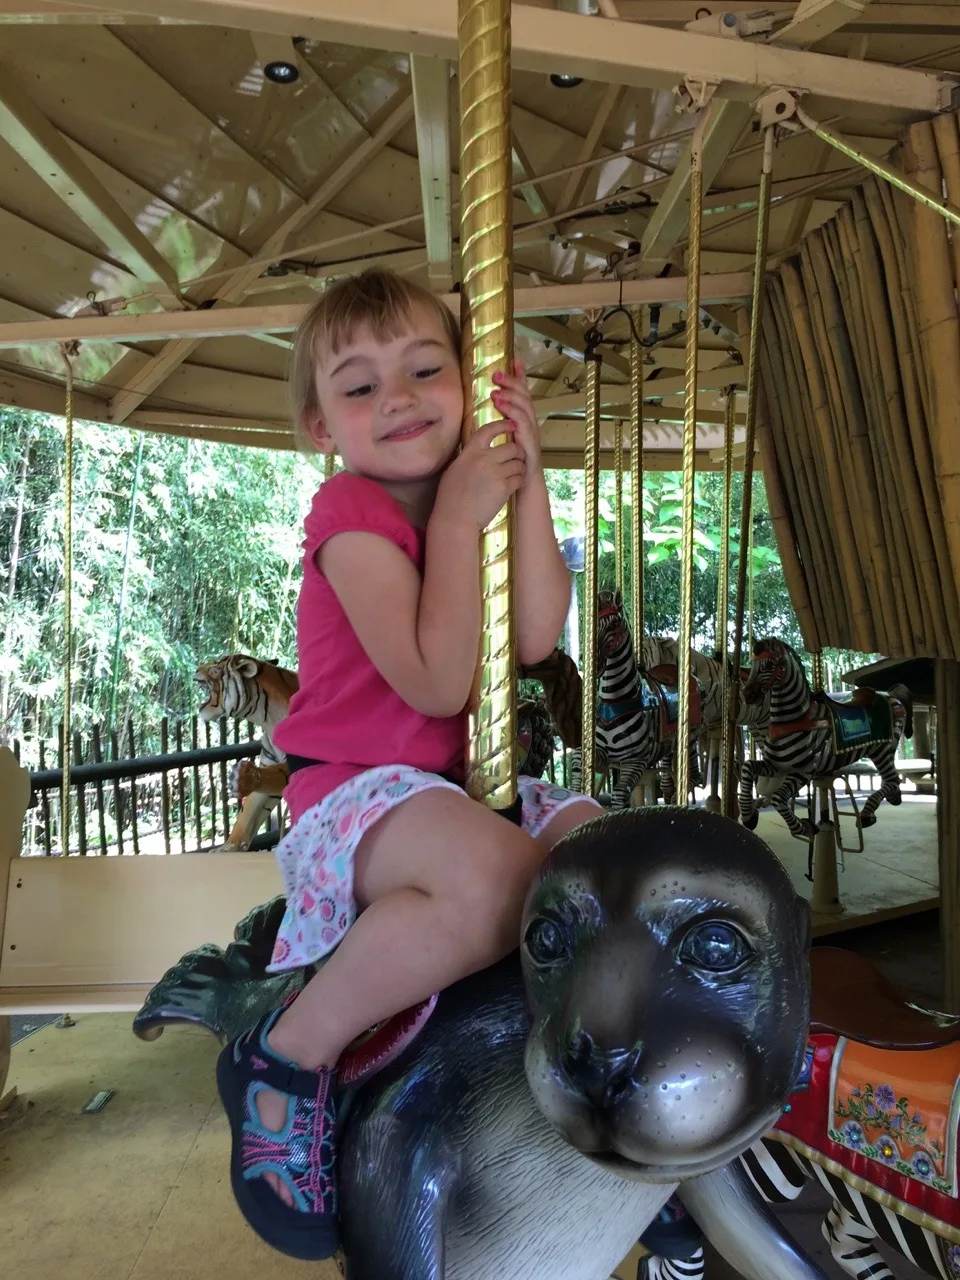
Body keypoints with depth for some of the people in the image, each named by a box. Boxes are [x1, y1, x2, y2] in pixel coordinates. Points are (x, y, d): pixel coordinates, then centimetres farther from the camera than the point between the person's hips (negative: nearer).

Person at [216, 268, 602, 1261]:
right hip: (356, 791, -8)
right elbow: (437, 683, -22)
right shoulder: (352, 513, -12)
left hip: (463, 786, 8)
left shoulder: (470, 496, 11)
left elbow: (534, 638, -6)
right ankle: (285, 1057, -17)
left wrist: (526, 483, -7)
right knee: (504, 874, -36)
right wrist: (456, 518, -18)